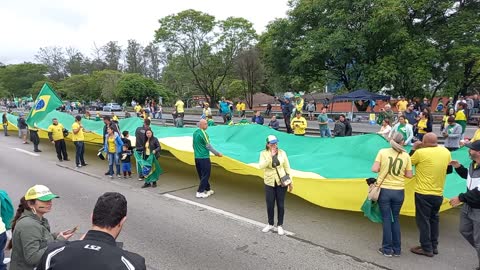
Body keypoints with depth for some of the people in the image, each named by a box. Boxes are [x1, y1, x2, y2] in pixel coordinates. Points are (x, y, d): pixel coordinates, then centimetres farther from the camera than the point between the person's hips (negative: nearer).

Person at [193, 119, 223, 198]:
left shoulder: (195, 133, 10)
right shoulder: (203, 133, -15)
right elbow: (208, 146, -13)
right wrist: (217, 153, -6)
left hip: (197, 157, 9)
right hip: (204, 158, -9)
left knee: (201, 175, 15)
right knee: (205, 175, 0)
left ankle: (207, 189, 26)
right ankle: (200, 192, 0)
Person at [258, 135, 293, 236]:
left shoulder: (282, 153, -4)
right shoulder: (264, 153, -5)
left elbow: (287, 167, 1)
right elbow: (261, 166, -20)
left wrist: (290, 182, 2)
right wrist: (270, 156, -26)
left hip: (281, 182, 0)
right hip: (269, 182, 0)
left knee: (280, 204, 6)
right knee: (270, 204, 8)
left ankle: (280, 225, 23)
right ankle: (270, 224, 29)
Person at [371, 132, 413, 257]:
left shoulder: (383, 152, -6)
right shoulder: (406, 156, -1)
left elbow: (374, 169, -11)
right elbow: (409, 175, 2)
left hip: (384, 190, -2)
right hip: (399, 191, 2)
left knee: (387, 219, 8)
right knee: (395, 218, 16)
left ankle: (387, 249, 15)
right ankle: (397, 249, 23)